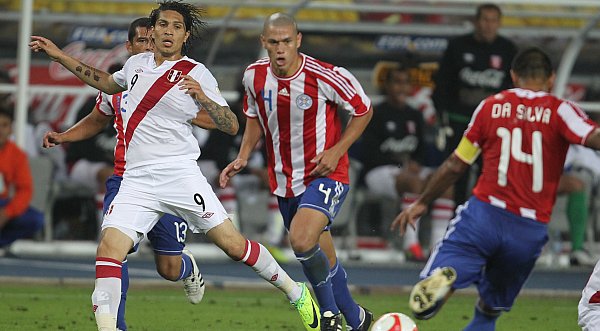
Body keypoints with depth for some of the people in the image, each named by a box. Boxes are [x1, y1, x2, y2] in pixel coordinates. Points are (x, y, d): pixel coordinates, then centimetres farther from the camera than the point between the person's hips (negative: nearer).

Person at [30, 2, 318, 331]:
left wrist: (202, 97, -21)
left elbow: (231, 126, -4)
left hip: (180, 174, -4)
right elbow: (108, 83, 36)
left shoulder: (196, 74, -1)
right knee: (109, 248, -16)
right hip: (136, 179, 4)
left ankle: (296, 293, 15)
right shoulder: (136, 63, 14)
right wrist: (59, 56, 34)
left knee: (233, 244, -5)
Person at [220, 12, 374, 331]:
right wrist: (242, 157, 1)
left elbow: (363, 110, -5)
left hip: (325, 174, -5)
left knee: (302, 242, -28)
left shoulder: (325, 77, -20)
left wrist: (336, 151, -14)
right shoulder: (254, 76, -6)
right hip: (284, 181, 5)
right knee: (322, 259, 12)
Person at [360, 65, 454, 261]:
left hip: (409, 169, 6)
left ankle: (438, 243, -27)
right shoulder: (377, 115, -1)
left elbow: (421, 149, 18)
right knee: (415, 182, -37)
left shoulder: (414, 116, 17)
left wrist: (415, 164, -6)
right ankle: (411, 243, -38)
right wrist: (401, 165, -17)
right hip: (379, 172, -6)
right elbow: (369, 153, -8)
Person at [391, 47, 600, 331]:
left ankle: (444, 277, -40)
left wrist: (422, 203, 25)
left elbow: (456, 165, 14)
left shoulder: (491, 106, 8)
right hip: (530, 231, 1)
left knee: (422, 303, -7)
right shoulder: (560, 111, 2)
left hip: (484, 213, -1)